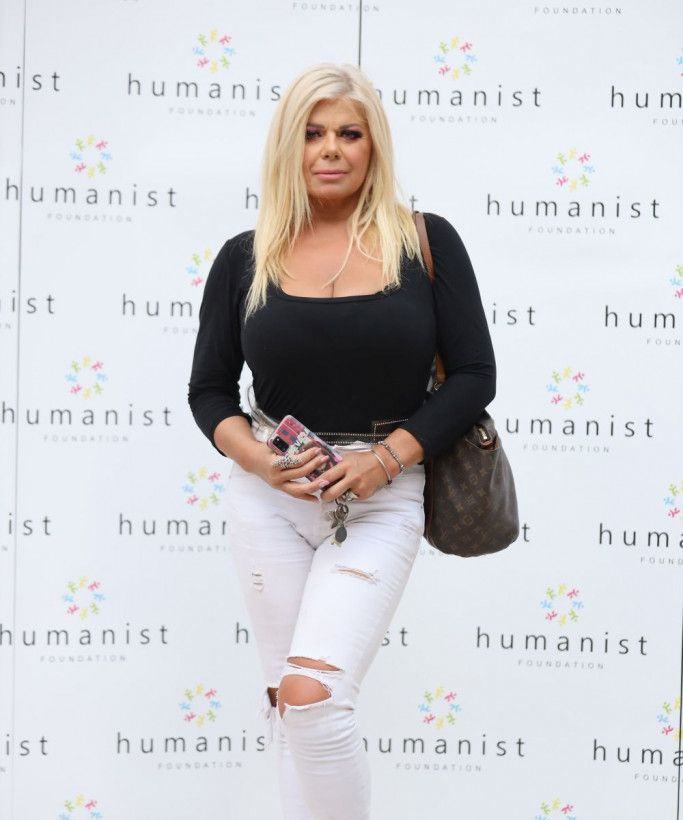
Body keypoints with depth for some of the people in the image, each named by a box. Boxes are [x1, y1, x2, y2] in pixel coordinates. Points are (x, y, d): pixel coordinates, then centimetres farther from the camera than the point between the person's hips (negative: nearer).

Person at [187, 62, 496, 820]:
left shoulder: (426, 242, -2)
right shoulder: (246, 258, 2)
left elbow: (472, 375, -2)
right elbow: (209, 391, 7)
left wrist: (384, 458, -14)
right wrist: (260, 460, -13)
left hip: (381, 499, -2)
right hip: (268, 496, 3)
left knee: (314, 696, -16)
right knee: (287, 701, 10)